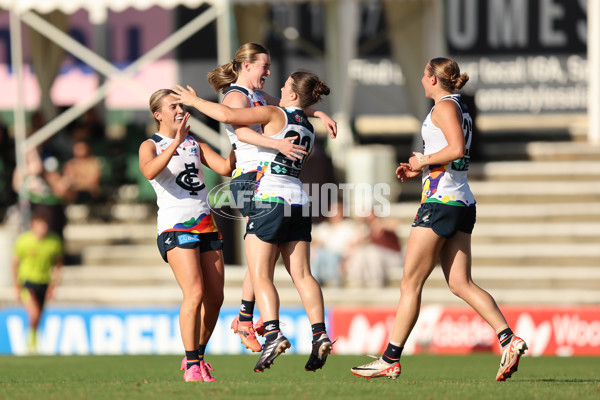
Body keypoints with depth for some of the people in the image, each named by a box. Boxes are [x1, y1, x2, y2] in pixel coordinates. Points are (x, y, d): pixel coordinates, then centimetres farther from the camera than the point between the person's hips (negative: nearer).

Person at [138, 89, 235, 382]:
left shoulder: (195, 144, 17)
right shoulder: (150, 146, 1)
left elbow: (226, 168, 6)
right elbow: (149, 171, -23)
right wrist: (176, 143, -31)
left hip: (206, 225, 6)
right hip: (175, 226, -6)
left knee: (215, 297, 2)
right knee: (195, 293, -20)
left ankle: (197, 356, 19)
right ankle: (191, 365, -15)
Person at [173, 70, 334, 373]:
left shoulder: (275, 114, -4)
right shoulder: (308, 130, 18)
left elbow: (227, 115, -13)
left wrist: (195, 101, 2)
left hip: (269, 197, -7)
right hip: (298, 199, 7)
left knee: (260, 275, -9)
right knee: (301, 274, 3)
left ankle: (273, 333, -27)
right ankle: (319, 334, -12)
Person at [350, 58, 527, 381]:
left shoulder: (445, 106, -9)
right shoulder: (460, 109, 20)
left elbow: (457, 149, -23)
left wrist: (424, 160, -9)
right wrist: (419, 170, 16)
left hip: (441, 201, -9)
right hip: (463, 203, 9)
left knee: (411, 282, -3)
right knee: (460, 284, 2)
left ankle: (390, 359, 0)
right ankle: (509, 340, -13)